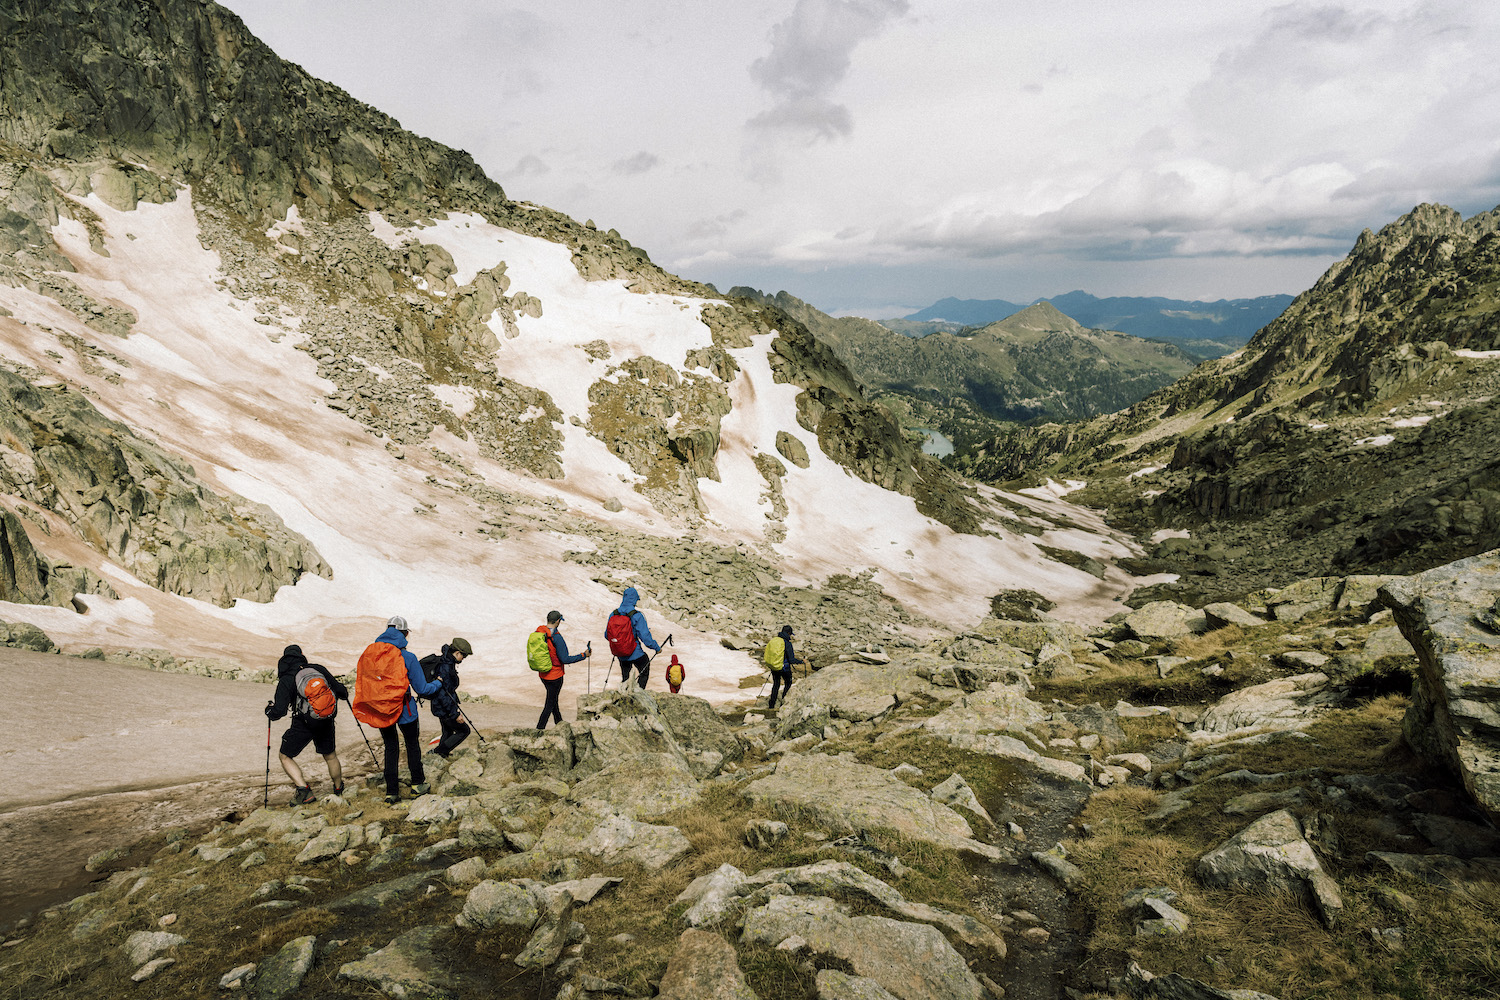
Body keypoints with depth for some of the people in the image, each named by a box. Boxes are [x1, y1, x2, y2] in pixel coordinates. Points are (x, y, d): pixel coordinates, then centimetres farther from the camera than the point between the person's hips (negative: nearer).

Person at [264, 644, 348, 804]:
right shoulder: (318, 669, 1)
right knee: (330, 756, 24)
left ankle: (304, 790, -2)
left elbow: (279, 711, -14)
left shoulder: (285, 680, -9)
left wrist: (269, 710, 9)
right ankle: (339, 789, 38)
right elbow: (340, 690, 6)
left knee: (286, 757, 14)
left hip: (302, 725, -4)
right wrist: (344, 692, 30)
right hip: (326, 722, 4)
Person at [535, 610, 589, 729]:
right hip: (555, 676, -7)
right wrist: (584, 655, -14)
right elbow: (565, 659, -22)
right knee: (550, 705, 4)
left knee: (553, 701, 23)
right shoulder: (556, 637, -24)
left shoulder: (538, 633, -3)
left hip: (543, 674, 7)